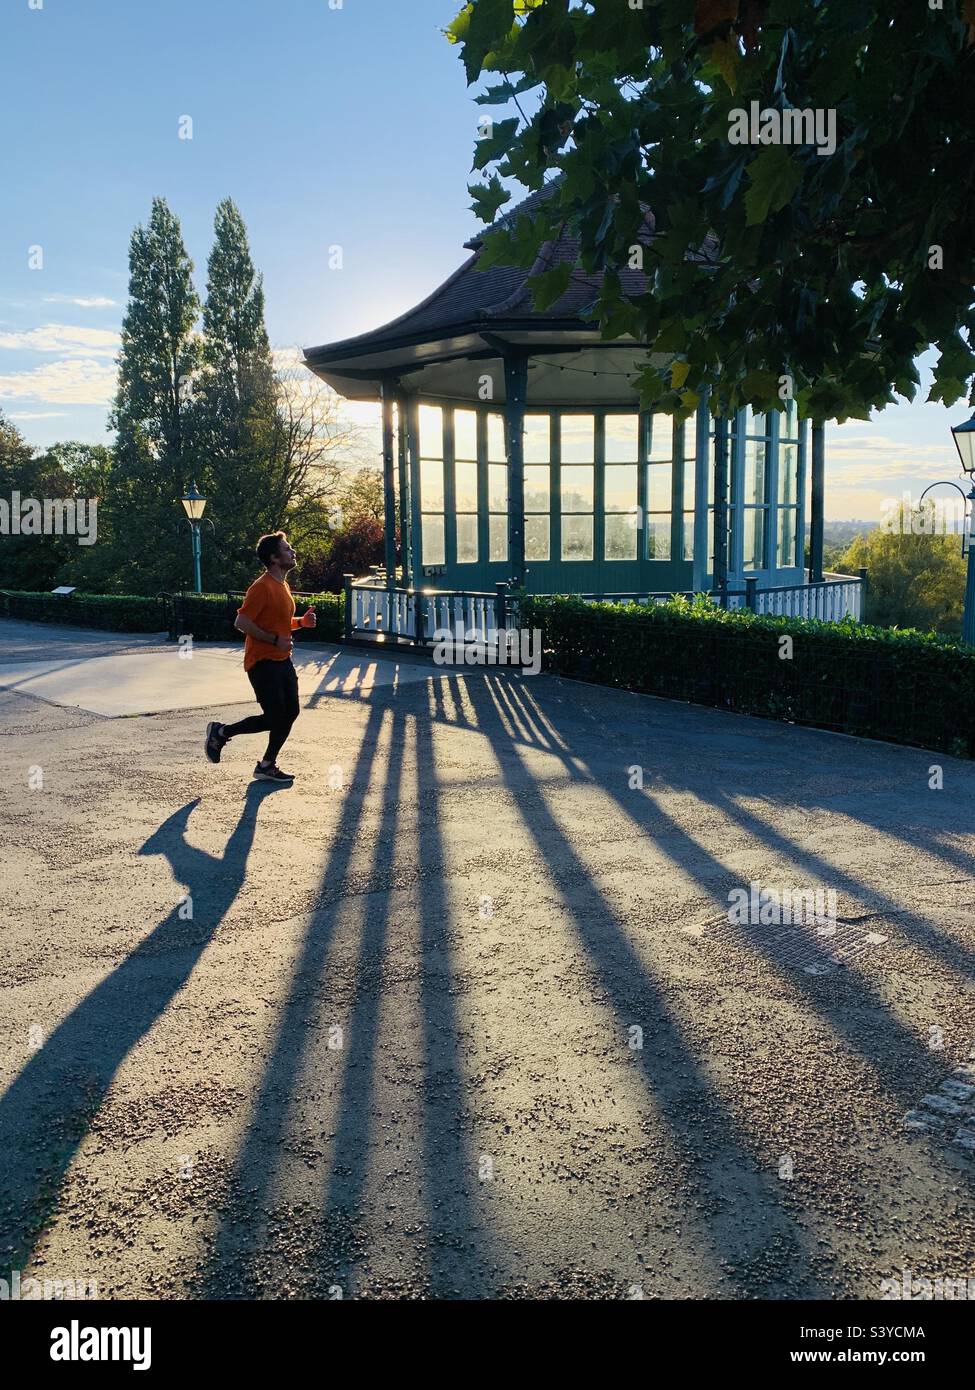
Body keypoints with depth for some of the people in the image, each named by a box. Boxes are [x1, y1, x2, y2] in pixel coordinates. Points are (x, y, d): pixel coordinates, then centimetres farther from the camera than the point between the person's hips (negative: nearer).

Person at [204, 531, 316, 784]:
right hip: (263, 662, -9)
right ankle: (221, 732, 12)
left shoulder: (283, 585, 13)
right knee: (274, 718, -7)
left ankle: (268, 766, 17)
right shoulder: (263, 587, -18)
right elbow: (241, 623, -22)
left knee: (290, 712, 7)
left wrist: (301, 622, 6)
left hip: (282, 660, 9)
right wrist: (275, 640, -22)